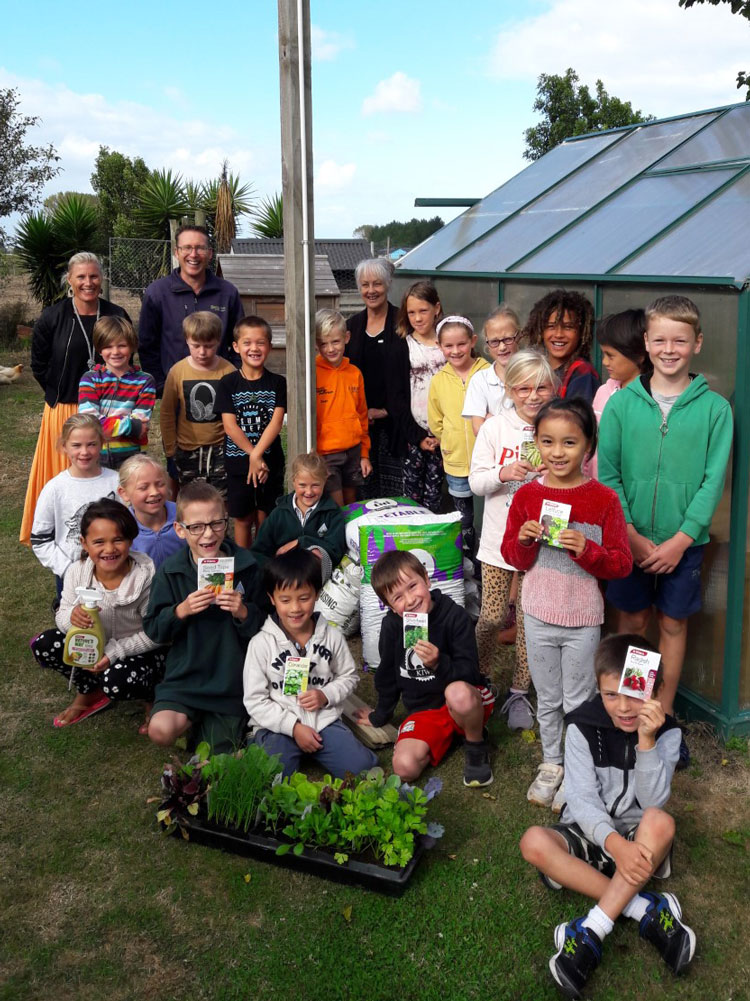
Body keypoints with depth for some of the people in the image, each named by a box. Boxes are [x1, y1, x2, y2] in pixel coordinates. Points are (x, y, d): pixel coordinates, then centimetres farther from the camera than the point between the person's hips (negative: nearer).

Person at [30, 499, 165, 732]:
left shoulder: (146, 575, -26)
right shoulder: (77, 572, -14)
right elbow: (61, 615, -7)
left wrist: (114, 653, -27)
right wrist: (72, 616, -32)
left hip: (140, 651, -5)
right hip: (95, 645, 5)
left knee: (117, 680, -35)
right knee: (43, 645, -14)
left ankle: (153, 697, 3)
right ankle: (90, 693, 10)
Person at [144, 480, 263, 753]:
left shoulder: (245, 566, -7)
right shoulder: (170, 571, -6)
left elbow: (263, 627, -2)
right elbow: (153, 630, -4)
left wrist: (243, 612, -22)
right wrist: (181, 610, -21)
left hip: (231, 681, 0)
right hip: (186, 675, 0)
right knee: (161, 730, -22)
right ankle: (194, 719, 12)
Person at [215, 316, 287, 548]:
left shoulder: (277, 383, 1)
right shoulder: (228, 384, -1)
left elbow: (276, 422, -8)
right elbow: (229, 426, -8)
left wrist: (257, 454, -20)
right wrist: (254, 457, -15)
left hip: (270, 462, 0)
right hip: (238, 462, 0)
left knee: (265, 519, 6)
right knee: (243, 519, 9)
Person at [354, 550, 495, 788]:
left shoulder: (455, 617, -16)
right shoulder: (392, 625, -4)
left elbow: (470, 673, -20)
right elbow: (388, 673, 13)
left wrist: (439, 663, -38)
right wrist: (380, 715, 23)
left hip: (469, 700, -3)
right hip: (424, 711, 3)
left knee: (457, 693, -40)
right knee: (405, 768, -22)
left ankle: (476, 747, -9)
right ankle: (448, 735, 7)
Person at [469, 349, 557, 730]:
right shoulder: (495, 428, -2)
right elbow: (476, 482, -2)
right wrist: (502, 473, -21)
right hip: (499, 538, 0)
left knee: (530, 618, 7)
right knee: (492, 615, 4)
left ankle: (519, 692, 23)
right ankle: (480, 678, 28)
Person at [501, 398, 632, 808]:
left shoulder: (603, 499, -12)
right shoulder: (527, 495, -4)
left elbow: (622, 563, -8)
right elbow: (512, 557, 3)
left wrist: (587, 550, -25)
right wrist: (525, 541, -18)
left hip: (582, 619, -2)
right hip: (538, 615, 3)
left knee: (578, 700, 12)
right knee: (547, 697, 18)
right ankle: (551, 764, 37)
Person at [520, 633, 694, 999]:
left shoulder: (665, 731, -9)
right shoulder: (582, 726, -11)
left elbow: (653, 802, -20)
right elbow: (582, 800, -16)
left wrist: (646, 741, -32)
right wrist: (614, 843, -34)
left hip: (639, 837, 0)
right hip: (589, 833, 1)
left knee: (661, 822, -34)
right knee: (534, 842, -30)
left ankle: (591, 932, -33)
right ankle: (647, 908, -27)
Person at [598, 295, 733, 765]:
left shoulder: (715, 408, -5)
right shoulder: (621, 403, -4)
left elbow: (713, 480, -7)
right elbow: (607, 475, -4)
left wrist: (681, 539, -14)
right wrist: (631, 534, -12)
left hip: (684, 541, 0)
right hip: (628, 538, 0)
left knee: (673, 624, 11)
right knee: (632, 621, 11)